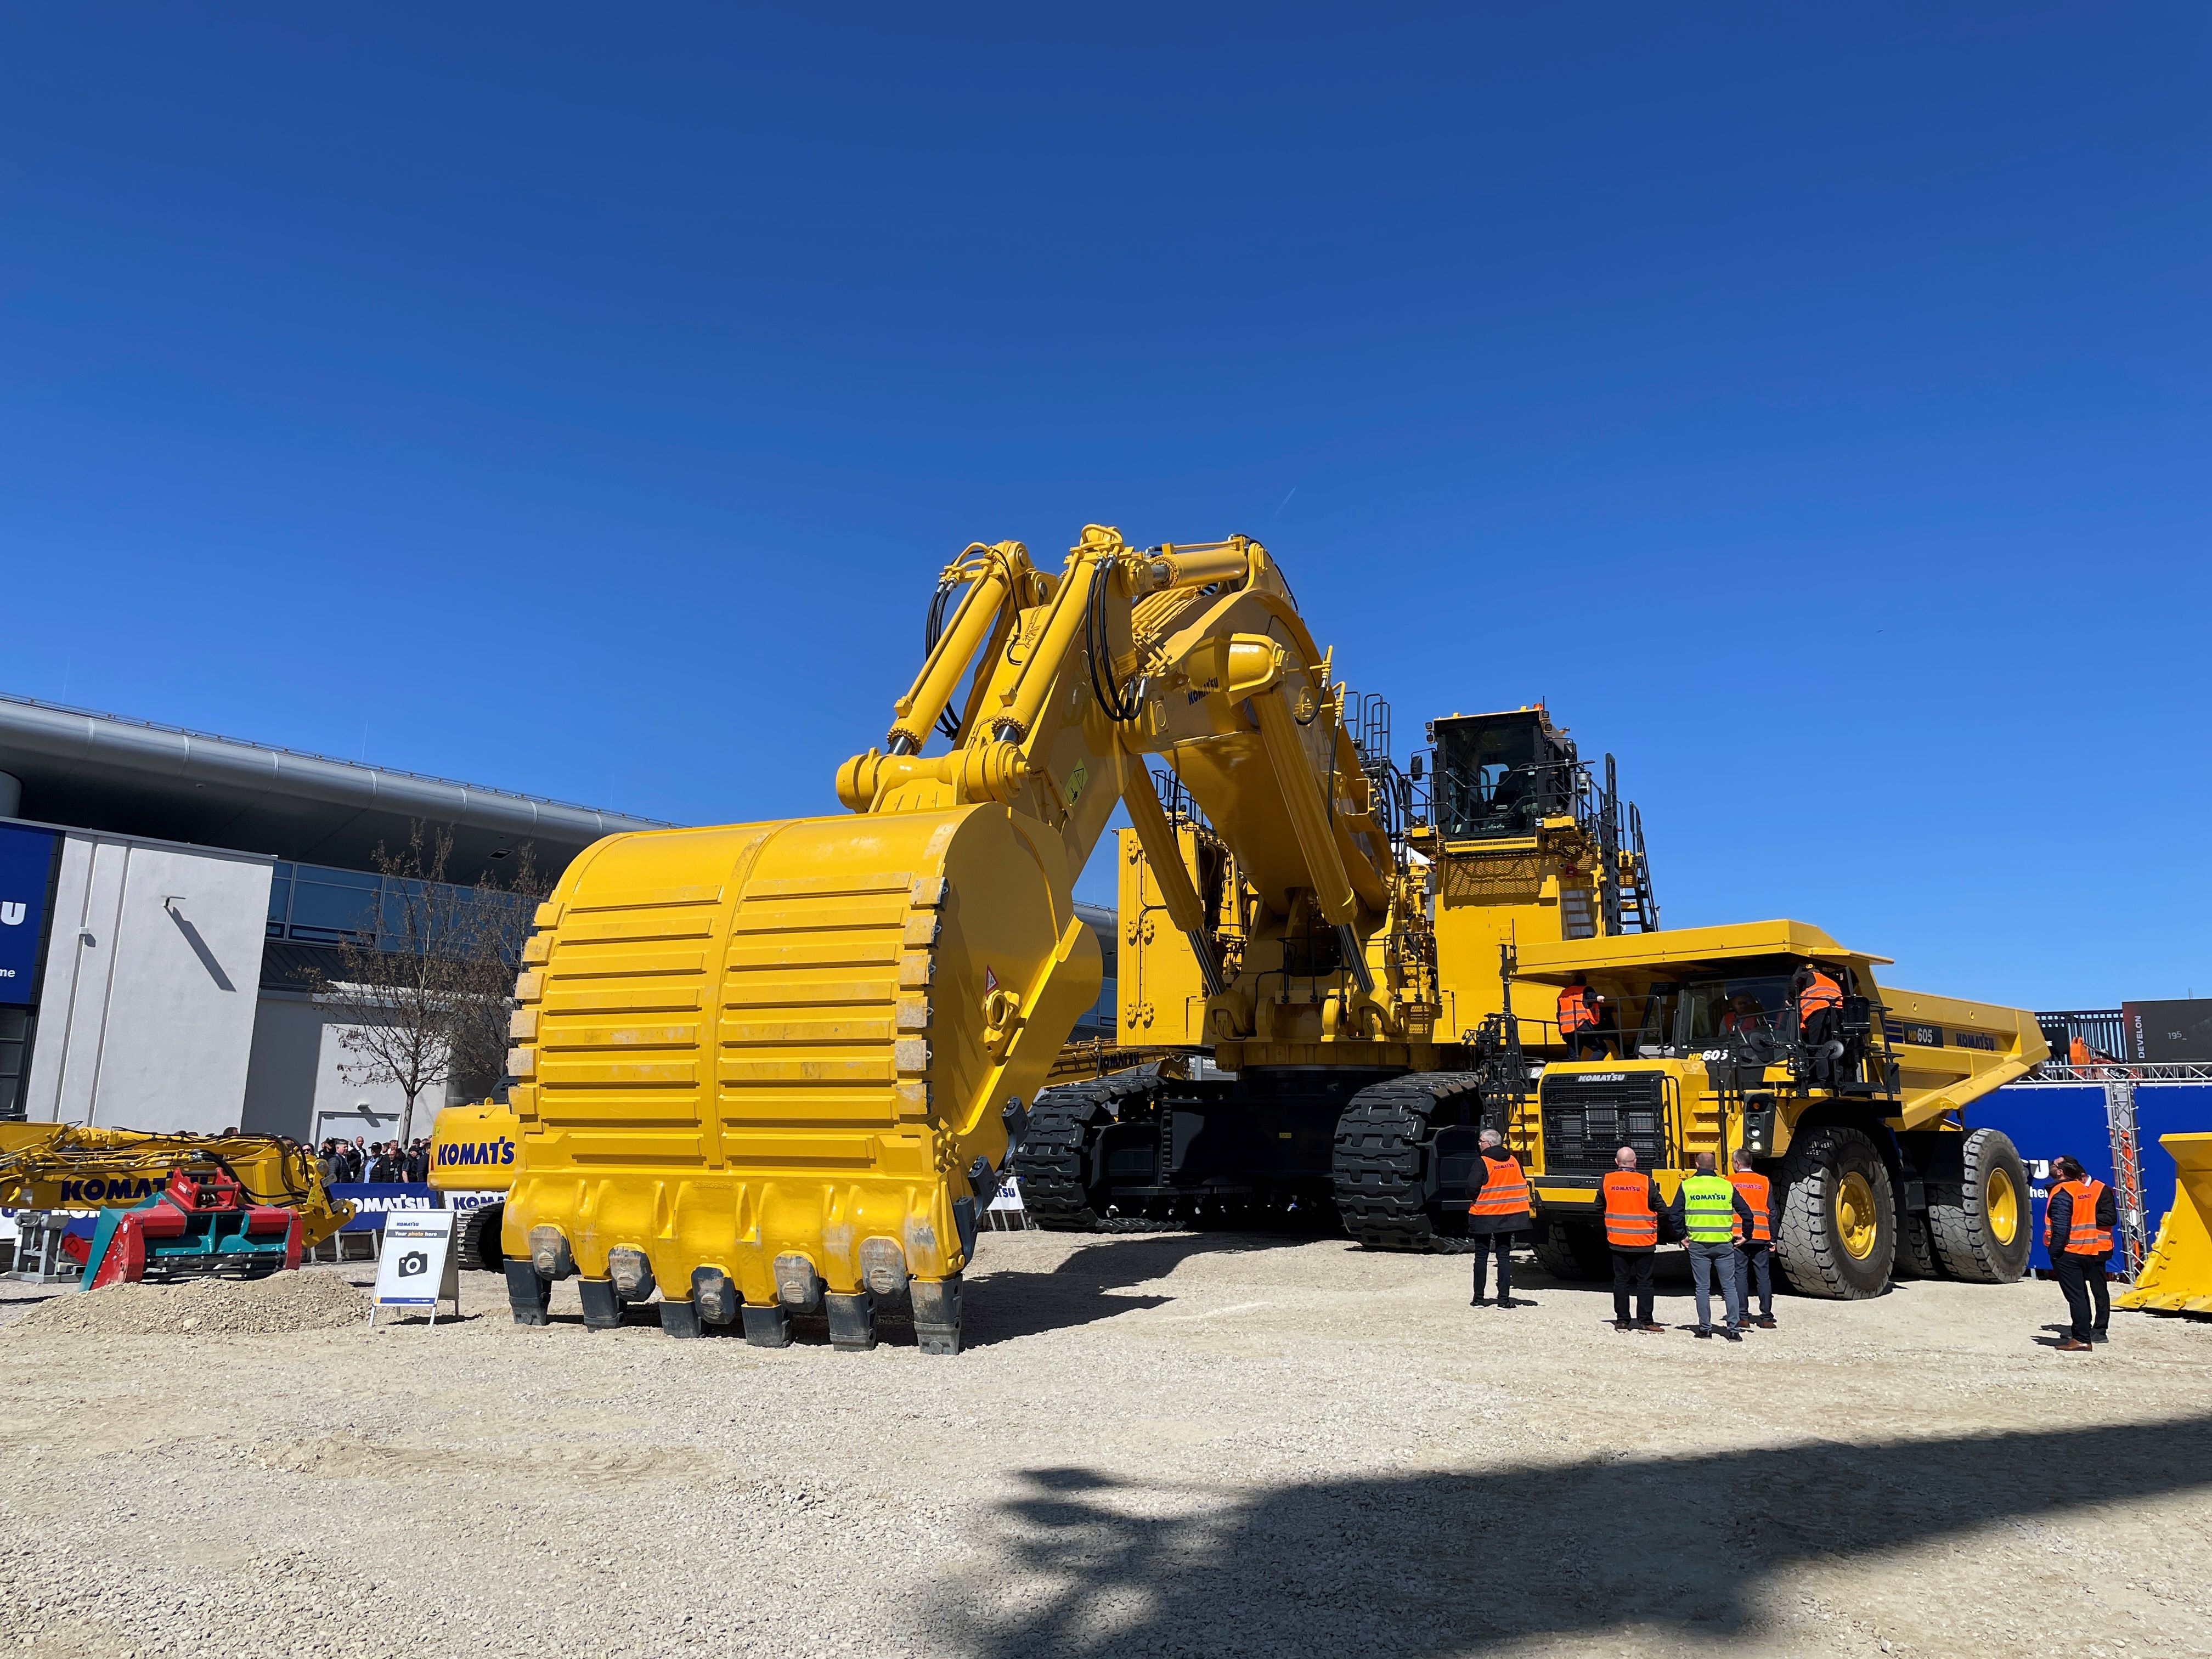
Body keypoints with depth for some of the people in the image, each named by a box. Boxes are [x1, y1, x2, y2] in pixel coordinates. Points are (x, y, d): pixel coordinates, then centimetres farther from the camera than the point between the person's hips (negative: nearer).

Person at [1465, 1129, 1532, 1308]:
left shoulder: (1482, 1163, -13)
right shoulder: (1514, 1161, 4)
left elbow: (1472, 1187, -19)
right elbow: (1522, 1185, 9)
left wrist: (1473, 1200, 1)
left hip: (1484, 1215, -4)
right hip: (1508, 1217, 4)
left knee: (1481, 1256, 6)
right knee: (1504, 1256, 7)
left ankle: (1478, 1299, 9)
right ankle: (1504, 1299, 2)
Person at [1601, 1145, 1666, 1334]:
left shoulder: (1606, 1181, -4)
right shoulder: (1646, 1182, -12)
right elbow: (1661, 1209, -5)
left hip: (1617, 1241, 2)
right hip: (1644, 1241, -2)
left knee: (1621, 1280, 10)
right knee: (1644, 1282, 6)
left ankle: (1622, 1320, 12)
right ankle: (1645, 1321, 7)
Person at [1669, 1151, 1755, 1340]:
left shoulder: (1686, 1186, 1)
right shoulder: (1727, 1186, 4)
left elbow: (1674, 1213, -3)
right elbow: (1746, 1213, 3)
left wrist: (1682, 1236, 8)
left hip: (1698, 1245, -1)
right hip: (1724, 1244, 1)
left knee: (1702, 1288, 7)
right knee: (1729, 1287, 7)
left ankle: (1705, 1328, 9)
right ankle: (1734, 1328, 3)